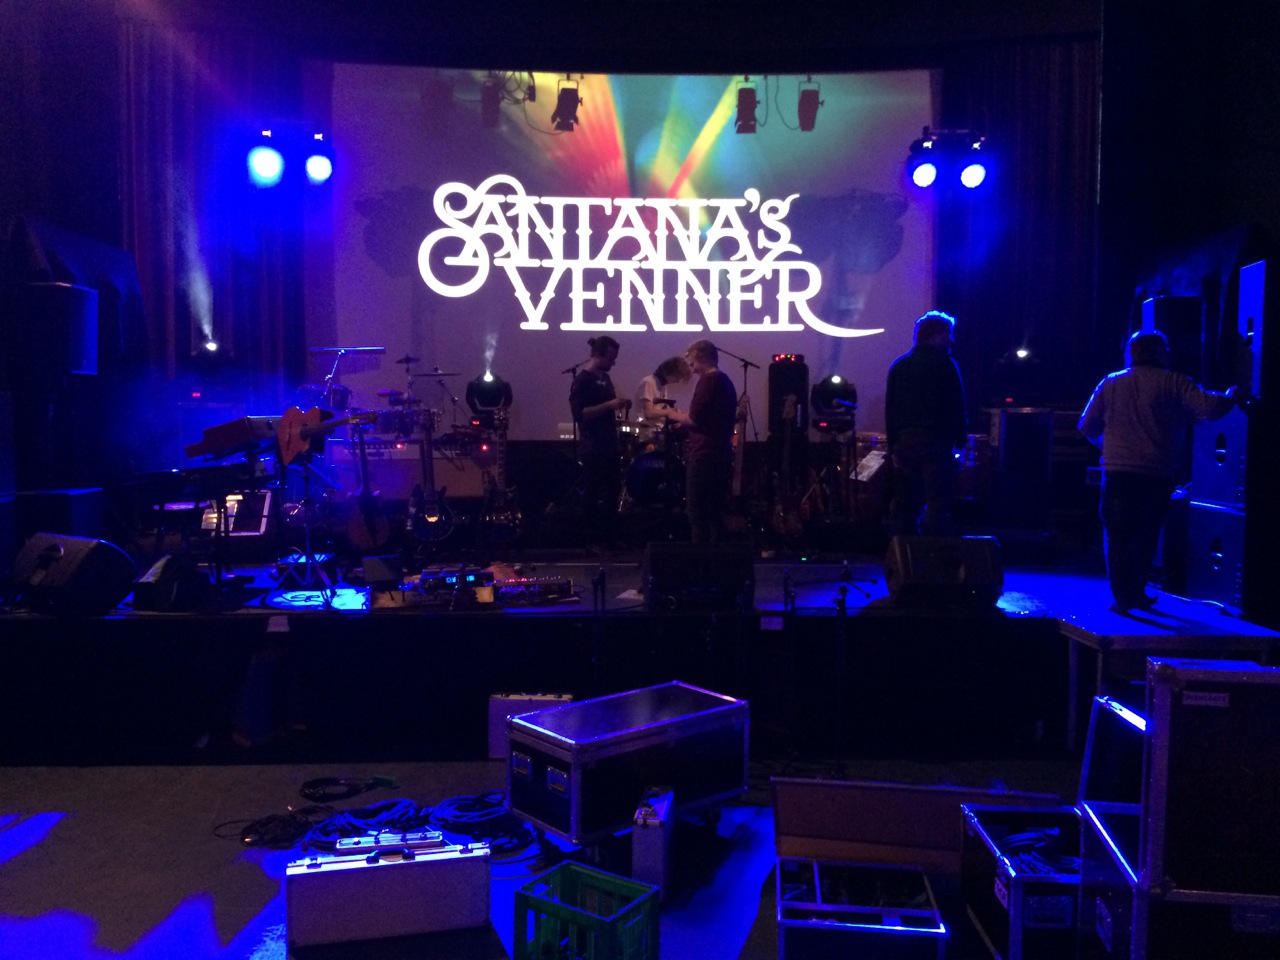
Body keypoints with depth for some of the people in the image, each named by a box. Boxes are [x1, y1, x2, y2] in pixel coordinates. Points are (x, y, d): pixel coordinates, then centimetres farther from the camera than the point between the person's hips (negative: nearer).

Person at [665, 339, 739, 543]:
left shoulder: (708, 381, -13)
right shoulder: (726, 381, 16)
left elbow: (694, 419, -19)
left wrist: (674, 414, -2)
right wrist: (684, 422, 19)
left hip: (704, 456, -9)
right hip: (721, 455, 9)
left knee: (697, 513, -4)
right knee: (714, 512, 12)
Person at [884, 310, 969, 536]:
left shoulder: (899, 366, 12)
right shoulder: (944, 365, -4)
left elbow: (890, 409, 11)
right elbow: (957, 407, -6)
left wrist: (893, 446, 14)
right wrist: (961, 439, 4)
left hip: (904, 441, 6)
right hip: (935, 441, -6)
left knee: (907, 502, 10)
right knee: (938, 501, -6)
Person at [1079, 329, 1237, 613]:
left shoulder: (1111, 383, 5)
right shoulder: (1174, 383, -2)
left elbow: (1087, 426, 9)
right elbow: (1210, 408, -12)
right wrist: (1231, 396, 8)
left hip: (1118, 473, 0)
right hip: (1158, 475, 0)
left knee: (1118, 536, 6)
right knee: (1146, 536, 16)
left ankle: (1123, 597, 1)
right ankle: (1137, 592, 22)